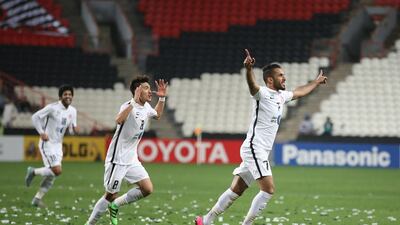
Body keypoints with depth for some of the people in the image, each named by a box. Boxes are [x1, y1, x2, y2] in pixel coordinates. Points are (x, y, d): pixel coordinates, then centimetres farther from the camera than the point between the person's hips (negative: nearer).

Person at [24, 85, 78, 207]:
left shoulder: (72, 111, 5)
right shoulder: (52, 108, -15)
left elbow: (72, 128, 14)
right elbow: (35, 117, -11)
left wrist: (74, 129, -11)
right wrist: (42, 133, -17)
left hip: (58, 145, 7)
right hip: (47, 143, -7)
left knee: (52, 176, 5)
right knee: (57, 171, -18)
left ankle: (37, 198, 17)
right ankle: (34, 172, 6)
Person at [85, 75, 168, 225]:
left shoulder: (146, 107, 6)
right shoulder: (129, 106, -20)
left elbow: (157, 115, 30)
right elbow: (119, 120, -42)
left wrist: (162, 98, 16)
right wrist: (134, 101, -46)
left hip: (132, 159, 8)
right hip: (117, 159, -8)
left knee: (147, 189, -3)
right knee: (111, 196, -1)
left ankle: (115, 206, 14)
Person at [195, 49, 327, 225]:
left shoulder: (281, 96, 16)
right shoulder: (263, 94, -11)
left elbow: (299, 92, 37)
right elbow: (252, 85, -34)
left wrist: (316, 82, 48)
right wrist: (248, 69, -55)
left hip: (260, 152, 9)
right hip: (254, 148, -9)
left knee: (235, 191, 11)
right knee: (268, 190, -17)